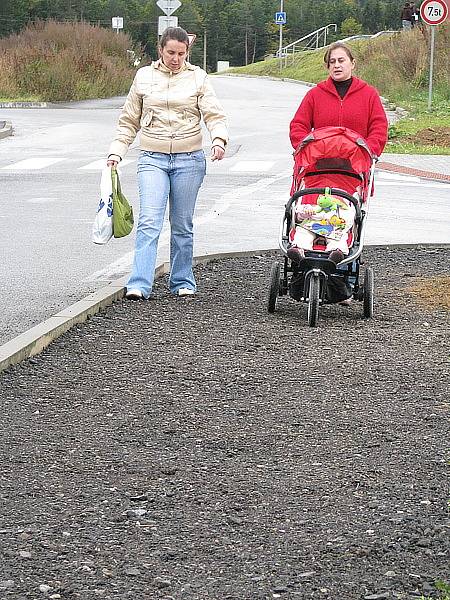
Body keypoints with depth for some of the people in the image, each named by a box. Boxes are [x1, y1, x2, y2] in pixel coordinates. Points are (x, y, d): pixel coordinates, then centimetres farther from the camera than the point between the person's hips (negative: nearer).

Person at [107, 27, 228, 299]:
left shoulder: (198, 77, 5)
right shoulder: (144, 76, 8)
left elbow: (214, 114, -3)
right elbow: (129, 121, 15)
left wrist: (219, 139, -23)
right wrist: (116, 151, 6)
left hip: (189, 159, 0)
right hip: (153, 158, 0)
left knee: (182, 224, 8)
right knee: (149, 221, -12)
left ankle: (183, 281, 20)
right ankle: (140, 284, -16)